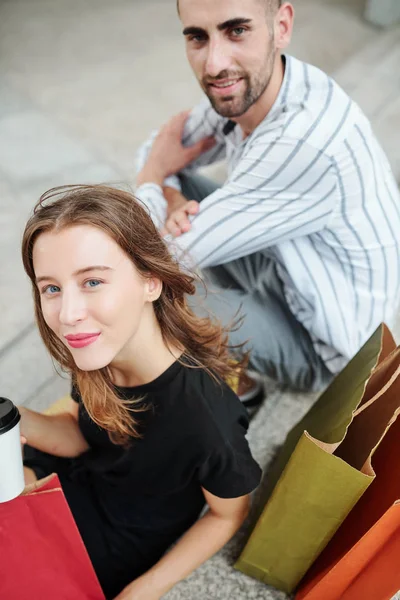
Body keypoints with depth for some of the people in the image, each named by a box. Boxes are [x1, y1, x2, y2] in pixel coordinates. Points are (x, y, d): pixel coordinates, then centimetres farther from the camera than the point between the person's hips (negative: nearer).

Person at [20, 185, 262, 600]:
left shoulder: (203, 418, -39)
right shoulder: (98, 352, -24)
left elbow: (228, 515, -17)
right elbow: (80, 436, -5)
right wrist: (16, 421, -25)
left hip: (116, 548, -4)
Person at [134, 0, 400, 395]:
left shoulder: (305, 143, -38)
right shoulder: (243, 86, -11)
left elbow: (167, 255, -31)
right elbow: (155, 153, 2)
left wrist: (152, 178, -10)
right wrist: (173, 202, -21)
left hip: (318, 344, -8)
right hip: (277, 265, 8)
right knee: (170, 183, 5)